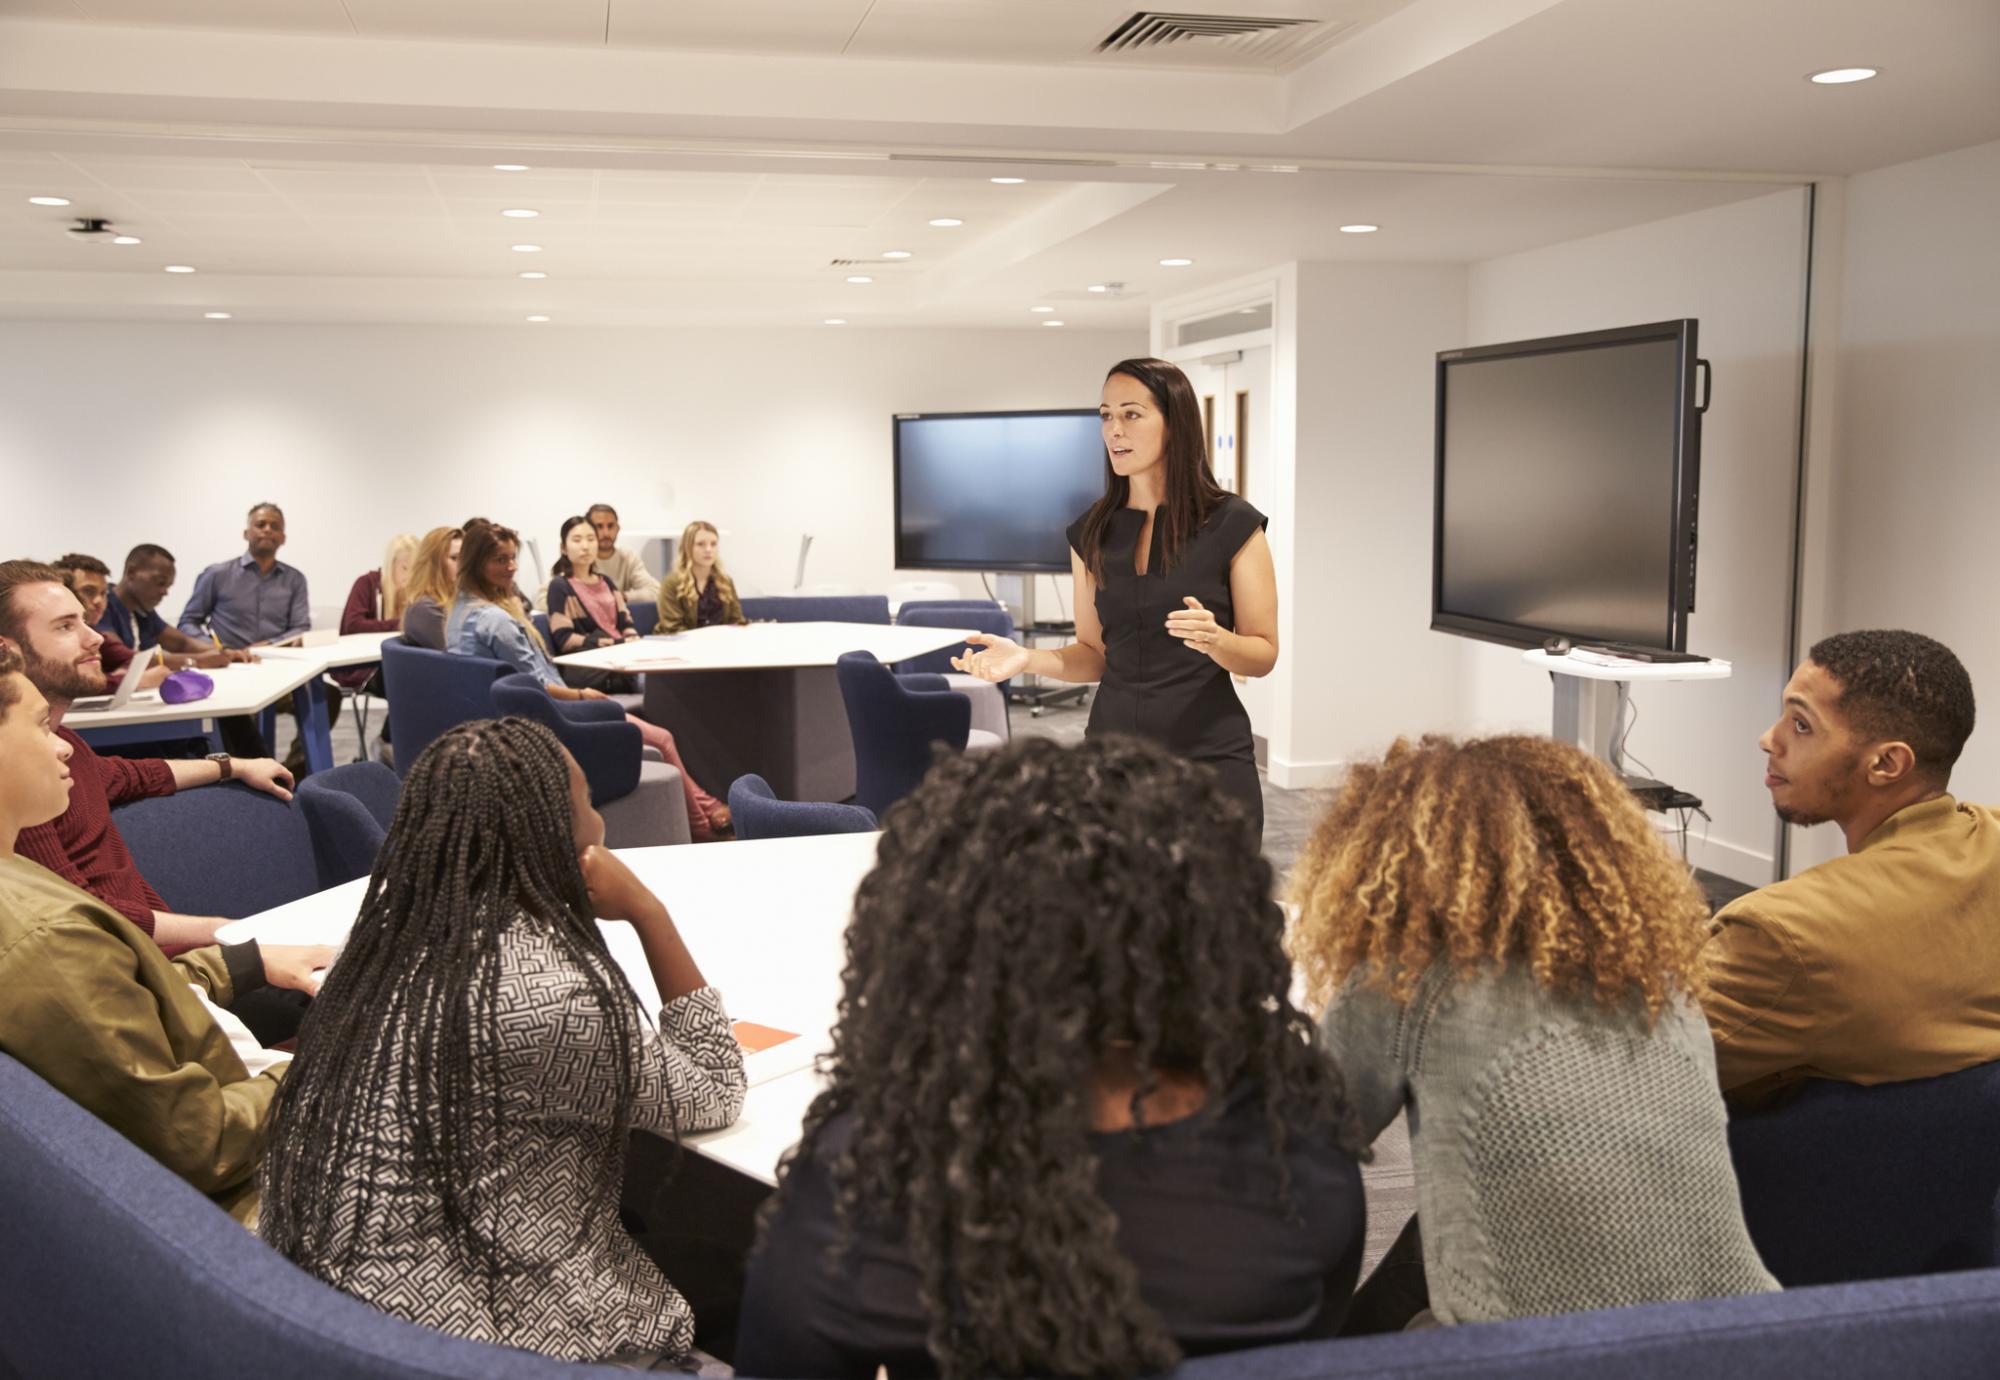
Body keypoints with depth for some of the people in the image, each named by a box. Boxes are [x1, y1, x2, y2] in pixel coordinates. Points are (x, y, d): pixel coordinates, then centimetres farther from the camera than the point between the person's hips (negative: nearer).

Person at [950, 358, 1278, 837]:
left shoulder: (1233, 525, -6)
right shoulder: (1091, 531, 5)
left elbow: (1264, 654, -3)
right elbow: (1095, 653, 10)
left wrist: (1214, 639, -24)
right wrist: (1028, 658, -8)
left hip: (1209, 758, -3)